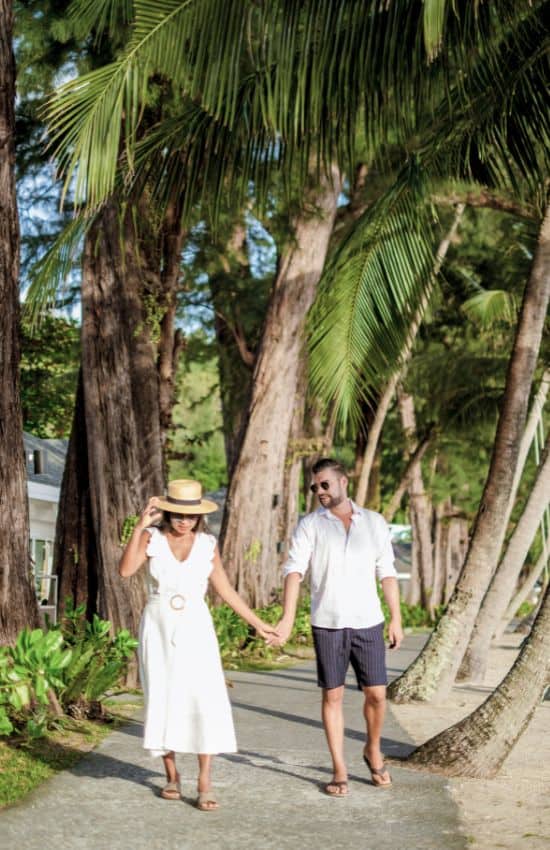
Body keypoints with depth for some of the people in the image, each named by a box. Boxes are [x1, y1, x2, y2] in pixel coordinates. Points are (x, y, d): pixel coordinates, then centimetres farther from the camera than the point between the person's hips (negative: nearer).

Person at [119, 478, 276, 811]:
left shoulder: (207, 545, 1)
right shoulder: (152, 538, -4)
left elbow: (226, 590, 8)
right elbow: (126, 570, -20)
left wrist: (258, 623, 8)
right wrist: (140, 525, -24)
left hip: (195, 628, 0)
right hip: (158, 628, 0)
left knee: (206, 700, -11)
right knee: (164, 701, 5)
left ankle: (205, 782, -9)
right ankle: (172, 775, 20)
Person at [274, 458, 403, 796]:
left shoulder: (375, 522, 7)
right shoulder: (310, 525, 1)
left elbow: (387, 573, 8)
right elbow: (295, 570, -10)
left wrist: (396, 619, 3)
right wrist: (288, 617, -23)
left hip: (368, 622, 1)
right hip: (327, 624, -1)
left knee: (377, 693, 2)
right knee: (333, 696, 3)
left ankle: (373, 751, 29)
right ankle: (340, 772, 12)